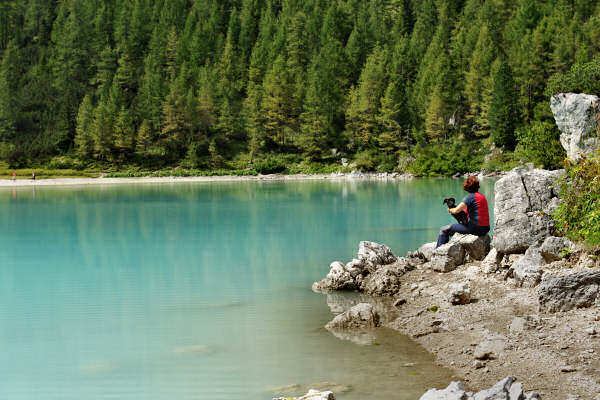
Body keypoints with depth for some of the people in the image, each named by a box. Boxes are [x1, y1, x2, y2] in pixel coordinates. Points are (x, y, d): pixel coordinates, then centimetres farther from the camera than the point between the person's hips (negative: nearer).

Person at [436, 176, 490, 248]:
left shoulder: (470, 196, -11)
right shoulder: (483, 197, 14)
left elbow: (456, 210, -16)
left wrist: (450, 210, 5)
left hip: (476, 228, -9)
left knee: (444, 230, 0)